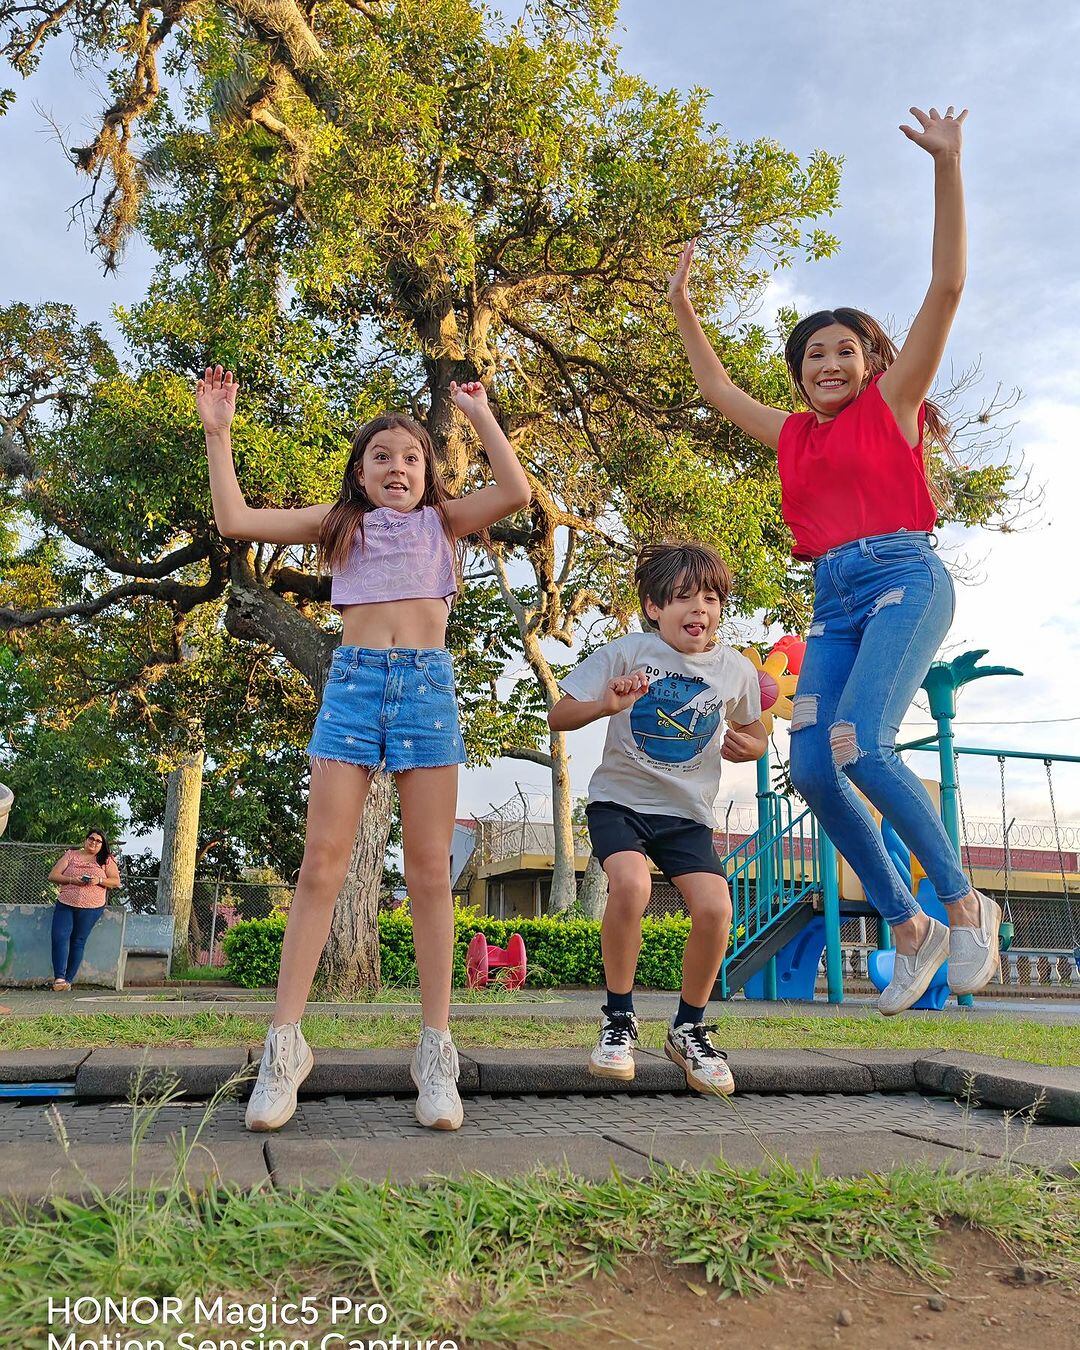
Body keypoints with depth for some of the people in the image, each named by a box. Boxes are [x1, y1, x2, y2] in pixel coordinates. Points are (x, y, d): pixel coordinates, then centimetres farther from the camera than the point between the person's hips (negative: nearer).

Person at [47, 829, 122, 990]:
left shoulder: (106, 860, 11)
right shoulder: (71, 855, 13)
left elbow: (116, 882, 4)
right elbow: (52, 876, 6)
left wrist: (98, 880, -13)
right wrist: (71, 880, -11)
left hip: (91, 907, -1)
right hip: (65, 904, 1)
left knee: (78, 941, -2)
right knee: (59, 937, -13)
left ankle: (68, 980, 2)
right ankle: (59, 977, -12)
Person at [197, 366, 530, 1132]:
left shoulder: (442, 520, 15)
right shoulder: (340, 523, 17)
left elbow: (517, 494, -2)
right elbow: (236, 521, 12)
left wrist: (481, 416, 5)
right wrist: (218, 433, 11)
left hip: (428, 684, 0)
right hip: (353, 682, 1)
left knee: (429, 871, 0)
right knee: (322, 863, -6)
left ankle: (437, 1050, 5)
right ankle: (286, 1043, 1)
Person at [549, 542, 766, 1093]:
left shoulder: (736, 669, -2)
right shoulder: (629, 652, -11)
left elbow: (753, 731, 17)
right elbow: (558, 717, -11)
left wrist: (747, 746, -7)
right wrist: (606, 705, -31)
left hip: (687, 812, 3)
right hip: (620, 799, -2)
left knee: (715, 908, -17)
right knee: (630, 884, -30)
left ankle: (688, 1030, 10)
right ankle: (618, 1020, -6)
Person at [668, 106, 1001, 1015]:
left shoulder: (893, 404, 8)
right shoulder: (792, 434, 21)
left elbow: (947, 287, 2)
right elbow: (717, 388, 33)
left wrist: (947, 166, -1)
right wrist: (684, 311, 34)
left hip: (903, 577, -6)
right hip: (833, 599, 6)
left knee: (859, 745, -25)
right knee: (810, 767, -9)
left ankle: (965, 905, -6)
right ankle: (909, 926, 4)